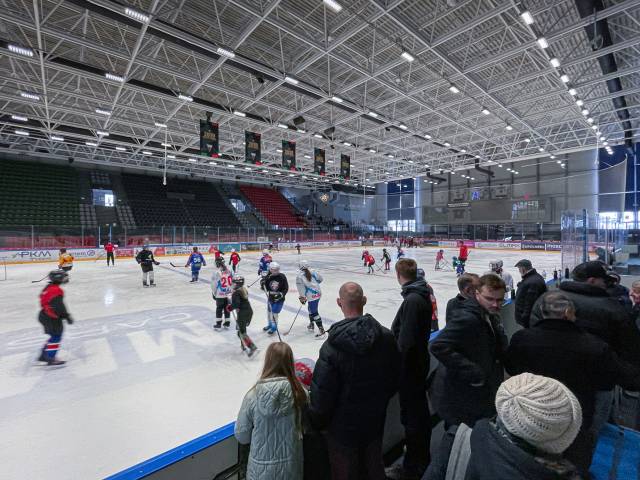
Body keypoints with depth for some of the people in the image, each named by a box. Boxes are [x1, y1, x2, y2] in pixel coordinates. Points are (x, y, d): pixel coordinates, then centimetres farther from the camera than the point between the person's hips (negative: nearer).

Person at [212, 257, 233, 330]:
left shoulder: (216, 272, -15)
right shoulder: (229, 270, -1)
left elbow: (214, 284, -9)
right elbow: (233, 281, 6)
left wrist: (213, 293, 4)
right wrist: (232, 290, 19)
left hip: (220, 294, -4)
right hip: (229, 293, 4)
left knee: (219, 309, 8)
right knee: (227, 308, 14)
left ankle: (218, 324, 13)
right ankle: (227, 323, 22)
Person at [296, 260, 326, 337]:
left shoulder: (299, 276, -11)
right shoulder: (313, 272, 4)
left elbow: (301, 288, -11)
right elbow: (320, 279, 16)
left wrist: (302, 298, -2)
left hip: (311, 296, -7)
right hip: (318, 293, 7)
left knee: (314, 312, -4)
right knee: (311, 309, 25)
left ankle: (321, 330, -6)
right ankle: (311, 325, 36)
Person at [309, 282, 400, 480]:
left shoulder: (332, 345, -28)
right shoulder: (386, 337, -15)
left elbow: (322, 393, -21)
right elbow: (395, 378, -1)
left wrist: (317, 422, -2)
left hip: (343, 427, -4)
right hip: (375, 421, 4)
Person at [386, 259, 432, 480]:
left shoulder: (412, 300, -26)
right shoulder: (423, 294, 2)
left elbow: (406, 340, -26)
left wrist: (396, 367, -16)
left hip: (410, 365, -9)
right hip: (420, 360, 9)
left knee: (411, 414, 7)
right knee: (420, 409, 24)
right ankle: (422, 455, 45)